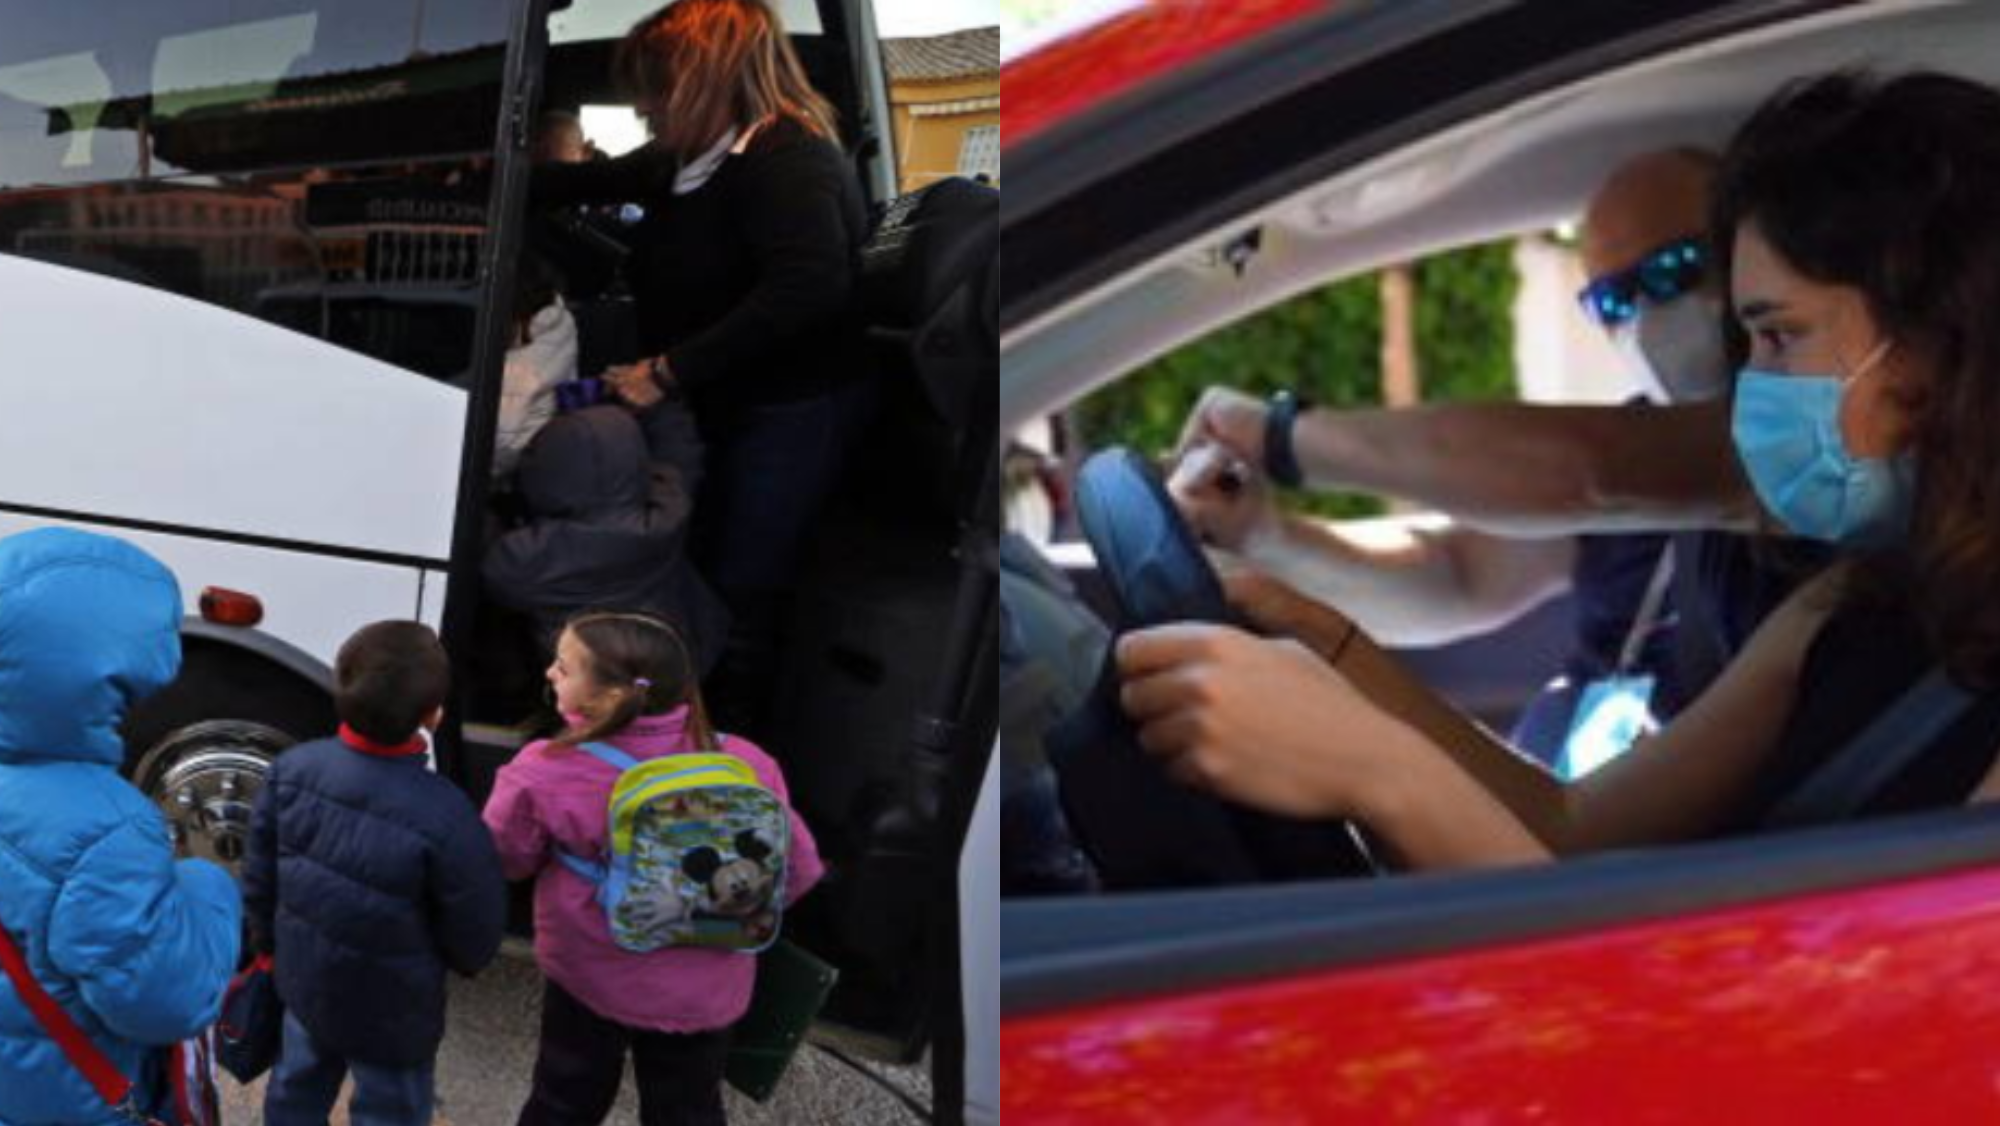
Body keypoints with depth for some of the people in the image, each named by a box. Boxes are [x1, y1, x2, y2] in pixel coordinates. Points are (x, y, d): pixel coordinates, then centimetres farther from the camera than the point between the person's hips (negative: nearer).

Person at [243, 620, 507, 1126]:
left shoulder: (294, 768, -17)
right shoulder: (442, 816, -33)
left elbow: (259, 873, -3)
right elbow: (475, 929, -19)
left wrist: (269, 942, 17)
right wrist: (465, 962, 6)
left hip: (305, 978, 5)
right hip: (391, 1008, -5)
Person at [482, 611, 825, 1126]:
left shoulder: (545, 775, -25)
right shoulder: (744, 767, -19)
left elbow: (504, 859, -6)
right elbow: (796, 871, -7)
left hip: (590, 973, -1)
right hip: (701, 988, 1)